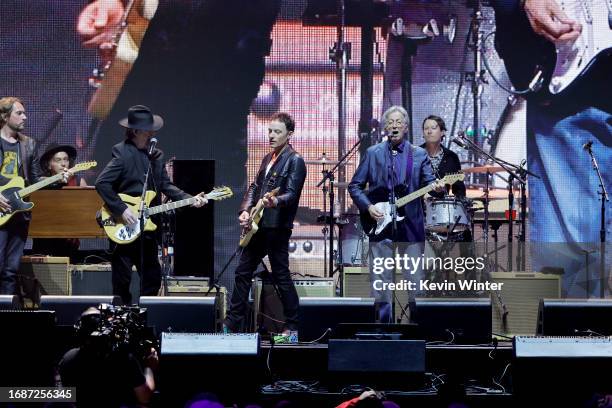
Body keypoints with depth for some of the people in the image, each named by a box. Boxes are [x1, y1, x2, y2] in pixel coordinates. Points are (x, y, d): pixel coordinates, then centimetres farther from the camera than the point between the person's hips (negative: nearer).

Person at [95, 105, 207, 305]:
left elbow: (165, 185, 13)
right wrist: (122, 210, -21)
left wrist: (190, 199, -1)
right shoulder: (122, 153, -12)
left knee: (152, 277, 11)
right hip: (125, 229, -7)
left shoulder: (156, 155, 11)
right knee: (122, 280, -1)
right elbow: (101, 183, -18)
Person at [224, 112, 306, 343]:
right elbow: (254, 187, 19)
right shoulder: (268, 158, 17)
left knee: (281, 276, -5)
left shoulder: (294, 161, -8)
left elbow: (292, 194, -17)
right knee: (243, 272, 10)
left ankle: (292, 330, 1)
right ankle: (232, 326, 16)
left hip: (277, 227, -9)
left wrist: (275, 202, -36)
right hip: (257, 226, 9)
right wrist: (245, 210, 4)